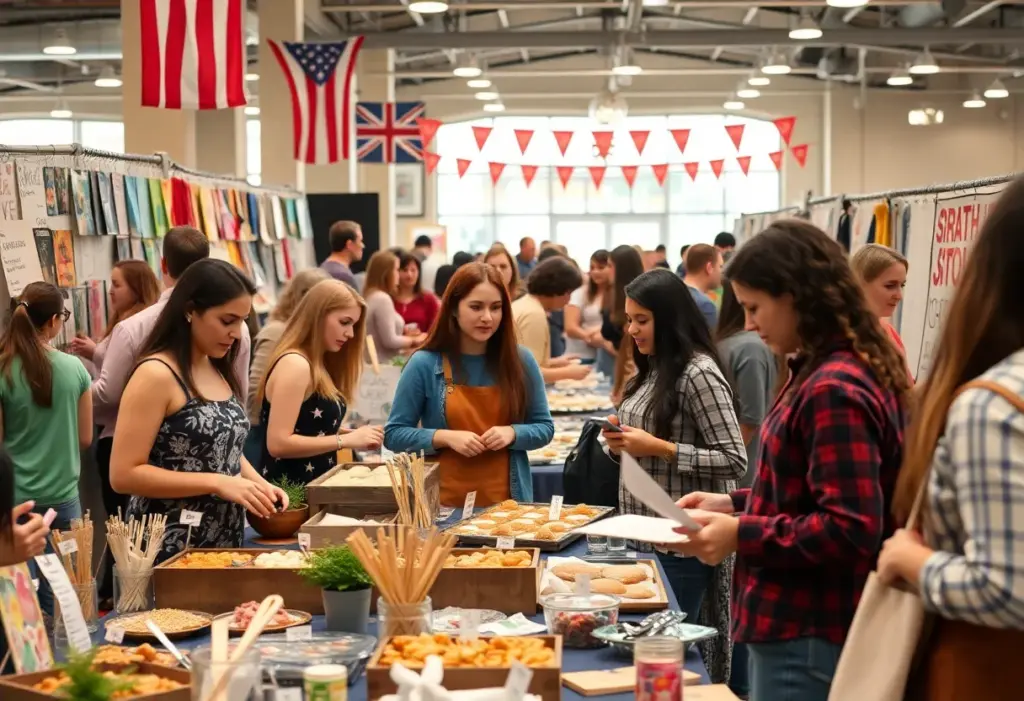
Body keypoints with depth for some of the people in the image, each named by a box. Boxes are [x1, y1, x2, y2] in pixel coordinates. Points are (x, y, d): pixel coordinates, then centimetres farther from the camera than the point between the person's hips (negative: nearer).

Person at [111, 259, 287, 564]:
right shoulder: (156, 375, -15)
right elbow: (123, 474, -19)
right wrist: (218, 483, -22)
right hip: (171, 549, -8)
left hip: (225, 543, 8)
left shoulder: (219, 371, 9)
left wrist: (258, 483, 1)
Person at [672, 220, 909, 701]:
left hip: (807, 638, -10)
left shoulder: (833, 390, -22)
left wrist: (741, 535, -21)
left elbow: (851, 530, -26)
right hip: (802, 626, 10)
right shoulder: (826, 374, 11)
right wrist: (735, 505, 10)